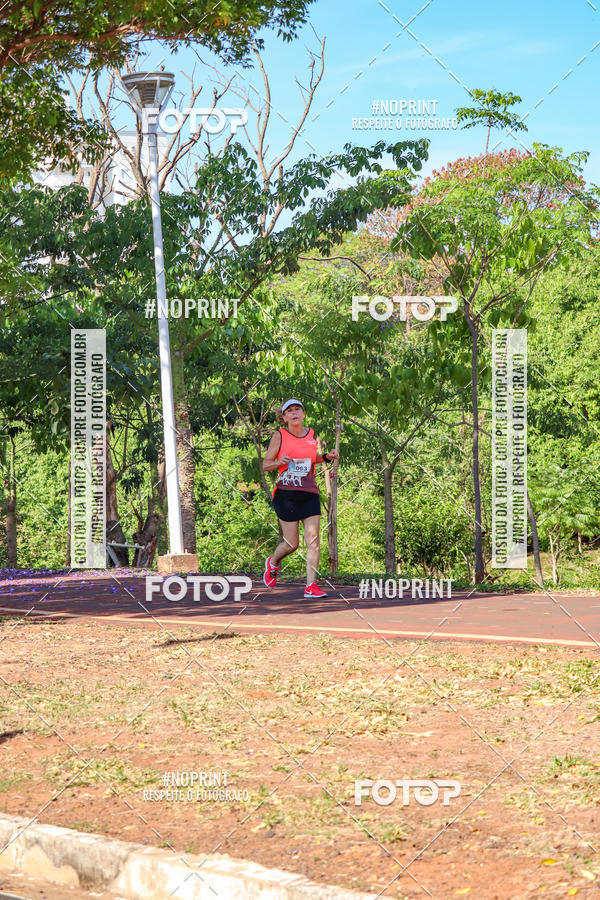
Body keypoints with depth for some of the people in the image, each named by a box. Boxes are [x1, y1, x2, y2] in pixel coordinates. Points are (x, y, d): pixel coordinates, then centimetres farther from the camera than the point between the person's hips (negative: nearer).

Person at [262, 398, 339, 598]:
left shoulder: (312, 435, 11)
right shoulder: (279, 436, -1)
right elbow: (265, 464, 2)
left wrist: (326, 457, 11)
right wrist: (279, 462, -17)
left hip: (310, 493, 4)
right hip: (286, 493, -4)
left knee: (313, 539, -8)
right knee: (292, 543, -2)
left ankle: (311, 585, -7)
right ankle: (273, 563, 31)